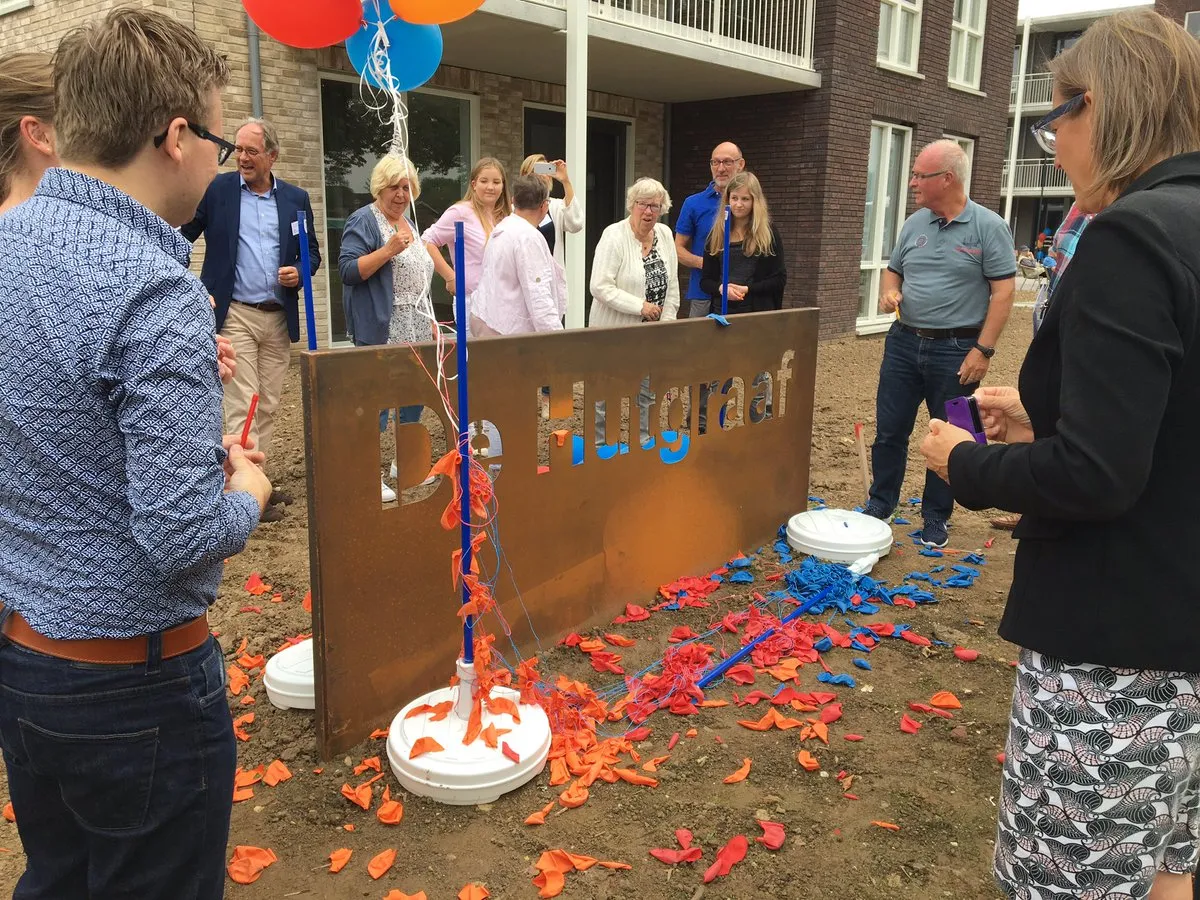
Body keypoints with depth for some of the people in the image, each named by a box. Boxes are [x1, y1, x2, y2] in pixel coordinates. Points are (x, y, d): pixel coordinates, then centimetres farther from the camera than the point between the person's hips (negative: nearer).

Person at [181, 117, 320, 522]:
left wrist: (298, 271, -6)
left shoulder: (296, 198, 8)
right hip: (234, 314, -3)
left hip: (279, 317, 4)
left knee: (268, 405, 9)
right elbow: (181, 236, 3)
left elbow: (312, 252, 15)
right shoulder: (216, 189, 0)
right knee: (242, 405, -6)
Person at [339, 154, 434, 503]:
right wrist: (388, 249, -23)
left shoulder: (408, 222, 18)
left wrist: (429, 320, 18)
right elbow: (348, 271, -15)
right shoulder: (364, 221, -6)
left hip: (415, 331, 8)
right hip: (381, 333, -8)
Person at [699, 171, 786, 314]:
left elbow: (780, 278, -1)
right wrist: (721, 288, -12)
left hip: (759, 312, -2)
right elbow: (705, 280, 9)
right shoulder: (717, 234, 9)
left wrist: (747, 289, -14)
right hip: (721, 309, 2)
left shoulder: (768, 232, 2)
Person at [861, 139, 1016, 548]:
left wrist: (983, 349, -15)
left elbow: (1003, 291, -10)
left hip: (956, 350, -4)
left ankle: (936, 519, 21)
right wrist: (889, 292, -5)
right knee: (889, 431, 9)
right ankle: (880, 505, 25)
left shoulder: (988, 226, -8)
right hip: (904, 342, 5)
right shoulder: (914, 224, 7)